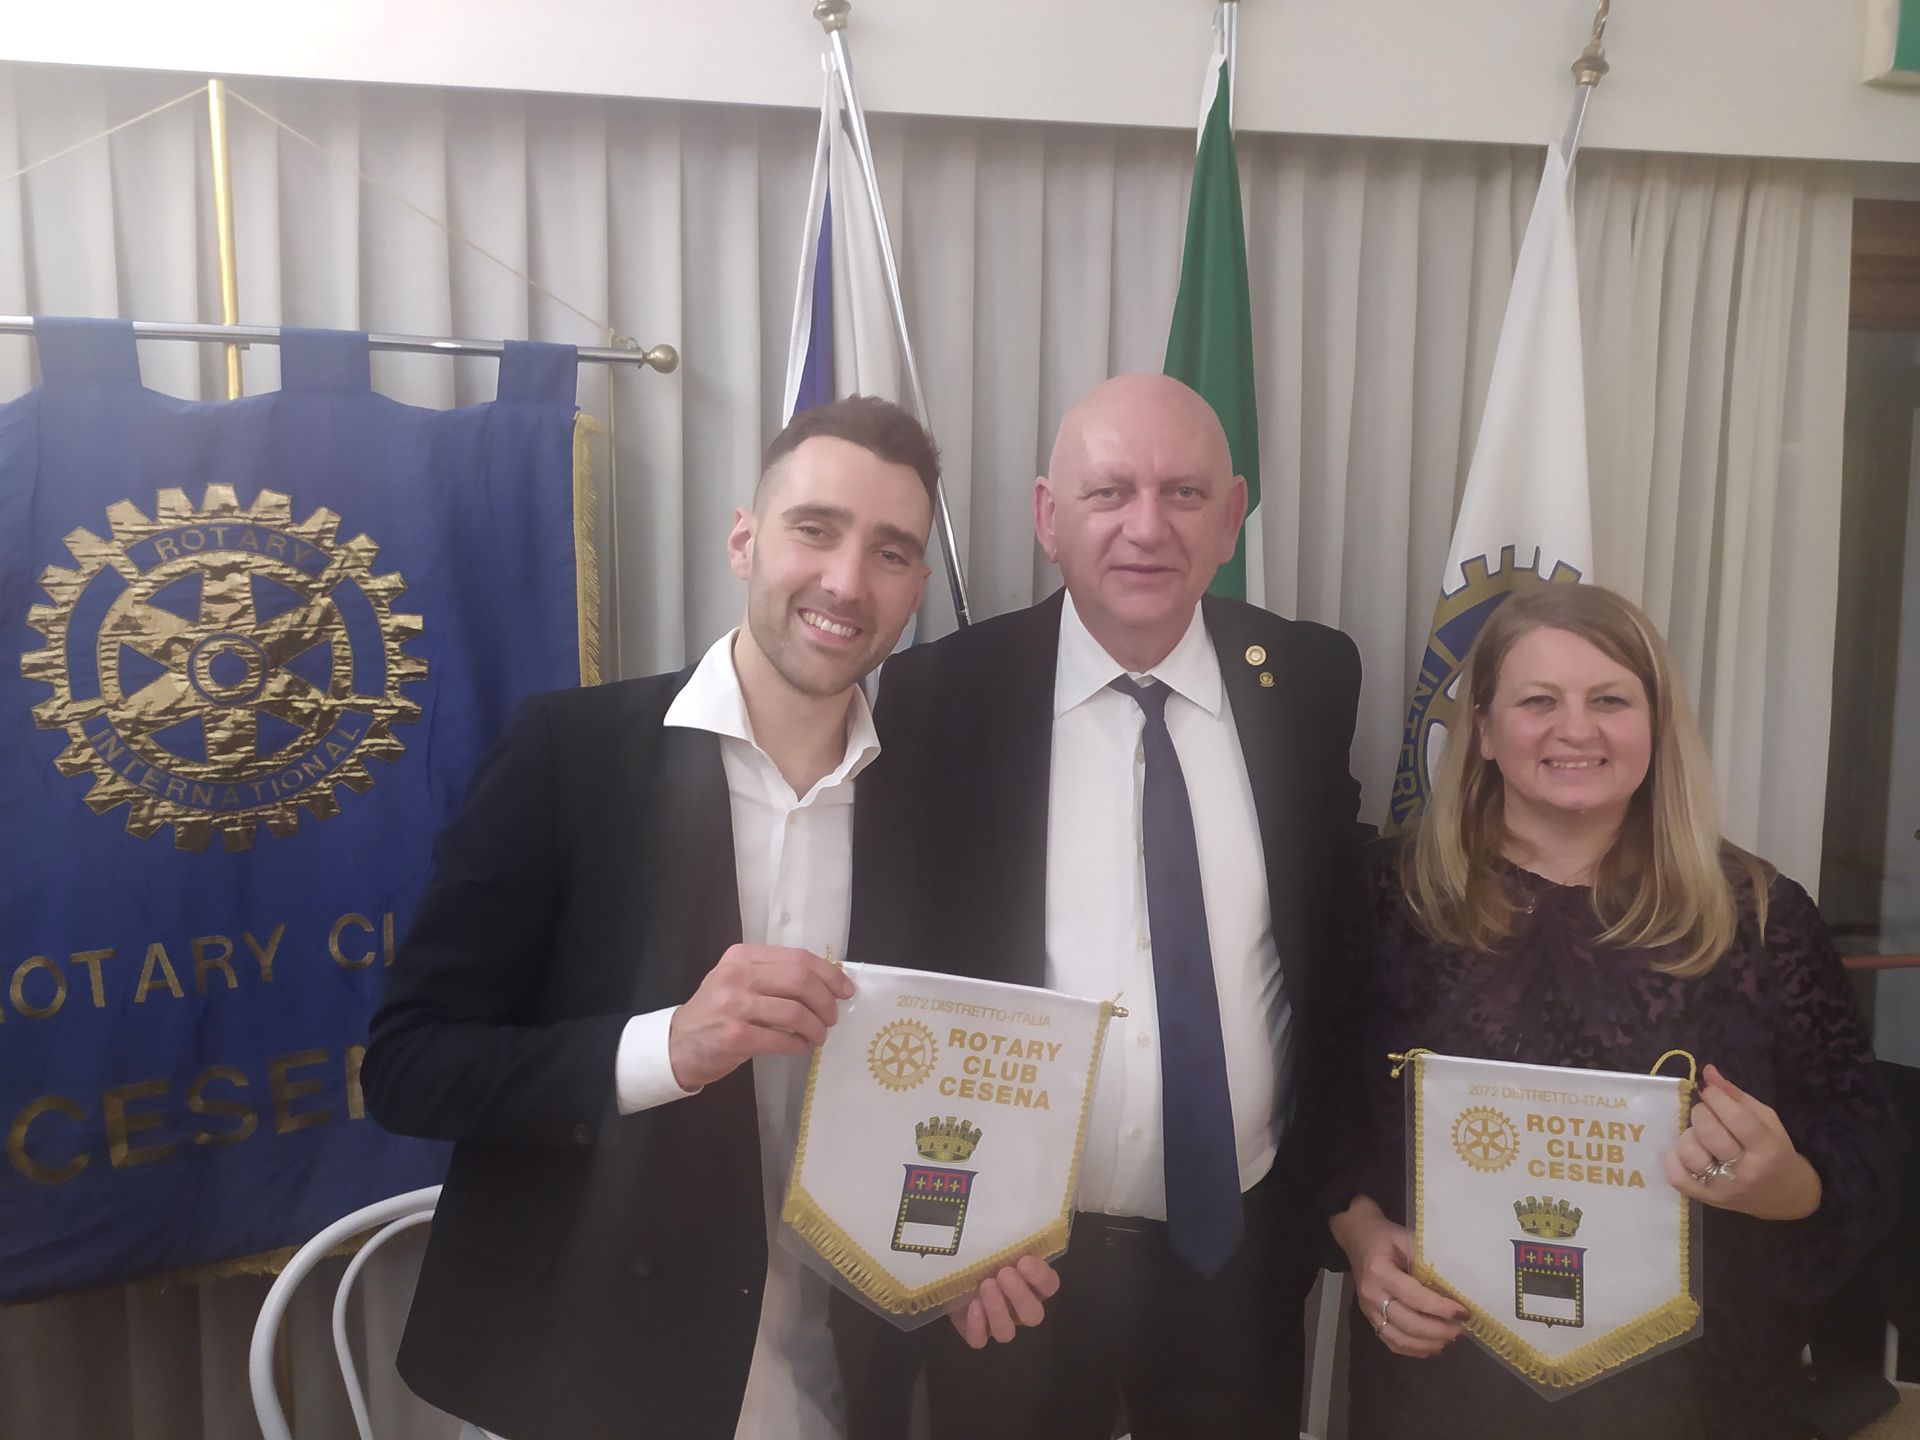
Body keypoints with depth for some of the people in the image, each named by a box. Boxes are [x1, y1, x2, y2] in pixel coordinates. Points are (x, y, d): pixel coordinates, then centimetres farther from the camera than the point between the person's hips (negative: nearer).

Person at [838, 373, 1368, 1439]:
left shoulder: (1311, 682, -5)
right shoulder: (940, 697, -11)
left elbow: (1347, 939, 3)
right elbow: (889, 984, -7)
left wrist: (1347, 1189, 2)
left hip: (1244, 1246, 2)